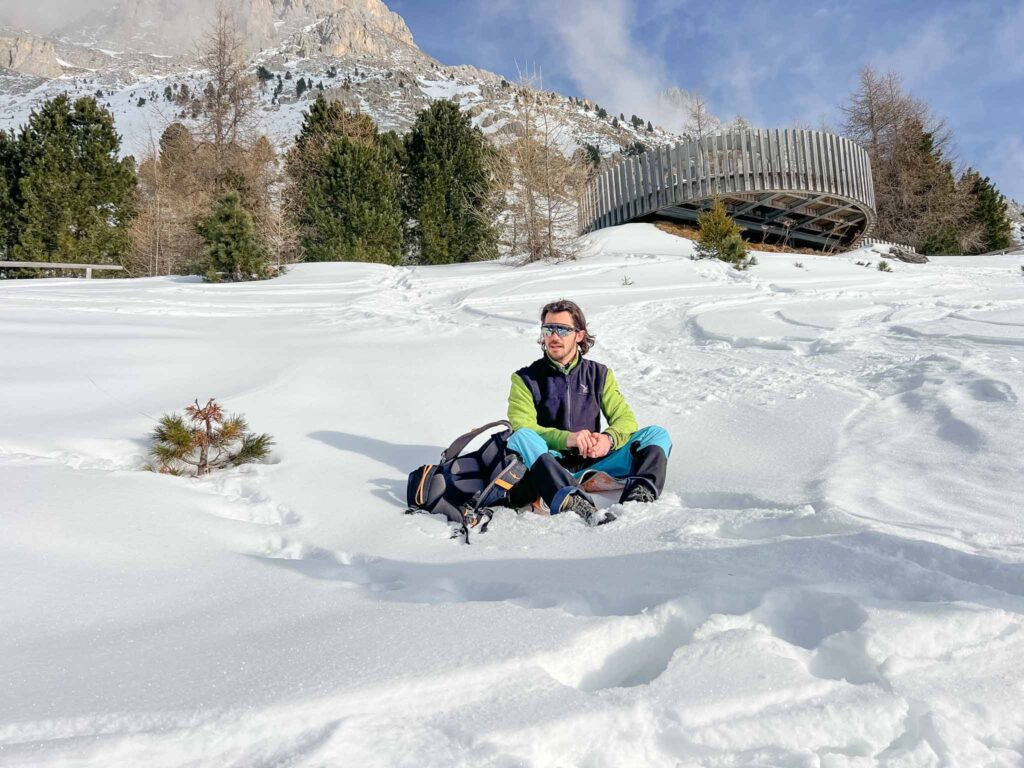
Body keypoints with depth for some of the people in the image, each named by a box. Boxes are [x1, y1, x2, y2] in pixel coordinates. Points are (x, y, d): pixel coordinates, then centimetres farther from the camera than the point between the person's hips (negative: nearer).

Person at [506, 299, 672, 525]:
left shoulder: (598, 374, 14)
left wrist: (609, 438, -17)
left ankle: (639, 493, -42)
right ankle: (571, 501, -57)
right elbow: (522, 428, -8)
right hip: (548, 465, -2)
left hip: (592, 462, 3)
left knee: (657, 435, -12)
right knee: (521, 437, -33)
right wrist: (566, 438, -24)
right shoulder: (526, 379, 6)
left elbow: (625, 417, 7)